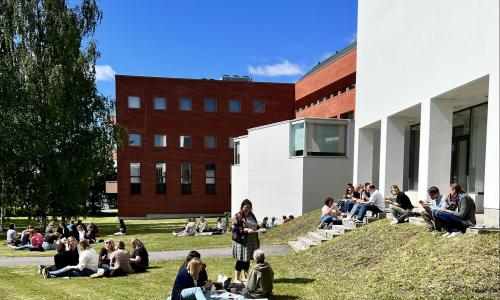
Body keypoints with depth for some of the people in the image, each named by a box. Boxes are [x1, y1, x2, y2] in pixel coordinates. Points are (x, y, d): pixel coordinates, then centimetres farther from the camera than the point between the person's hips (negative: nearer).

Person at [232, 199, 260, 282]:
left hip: (251, 241, 6)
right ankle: (236, 278, 6)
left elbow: (255, 226, 22)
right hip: (241, 241, -6)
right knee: (240, 260, -4)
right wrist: (247, 230, -25)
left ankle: (245, 276, 25)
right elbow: (236, 228, -15)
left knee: (247, 259, 12)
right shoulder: (237, 216, -7)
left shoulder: (252, 215, 14)